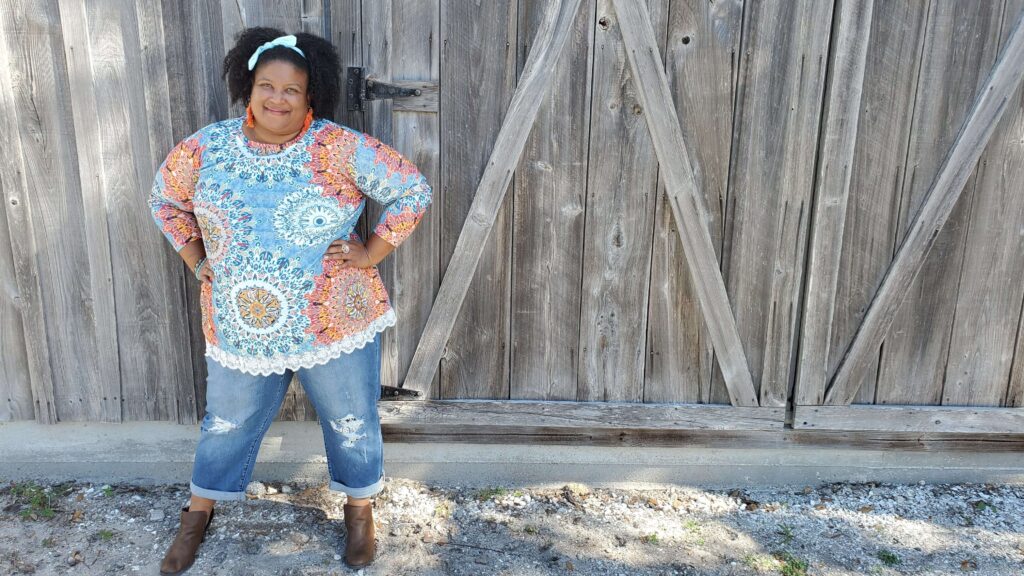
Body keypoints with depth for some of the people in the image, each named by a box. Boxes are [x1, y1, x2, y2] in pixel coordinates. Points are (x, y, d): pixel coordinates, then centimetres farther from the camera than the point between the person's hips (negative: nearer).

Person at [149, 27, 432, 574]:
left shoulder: (340, 148, -14)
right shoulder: (206, 148, -4)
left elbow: (412, 190, -9)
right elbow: (165, 199, 14)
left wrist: (371, 253, -12)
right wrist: (197, 260, 5)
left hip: (336, 323, -2)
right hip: (240, 328, 2)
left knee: (352, 423, 14)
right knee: (227, 424, 20)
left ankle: (360, 509, 41)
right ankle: (198, 513, 45)